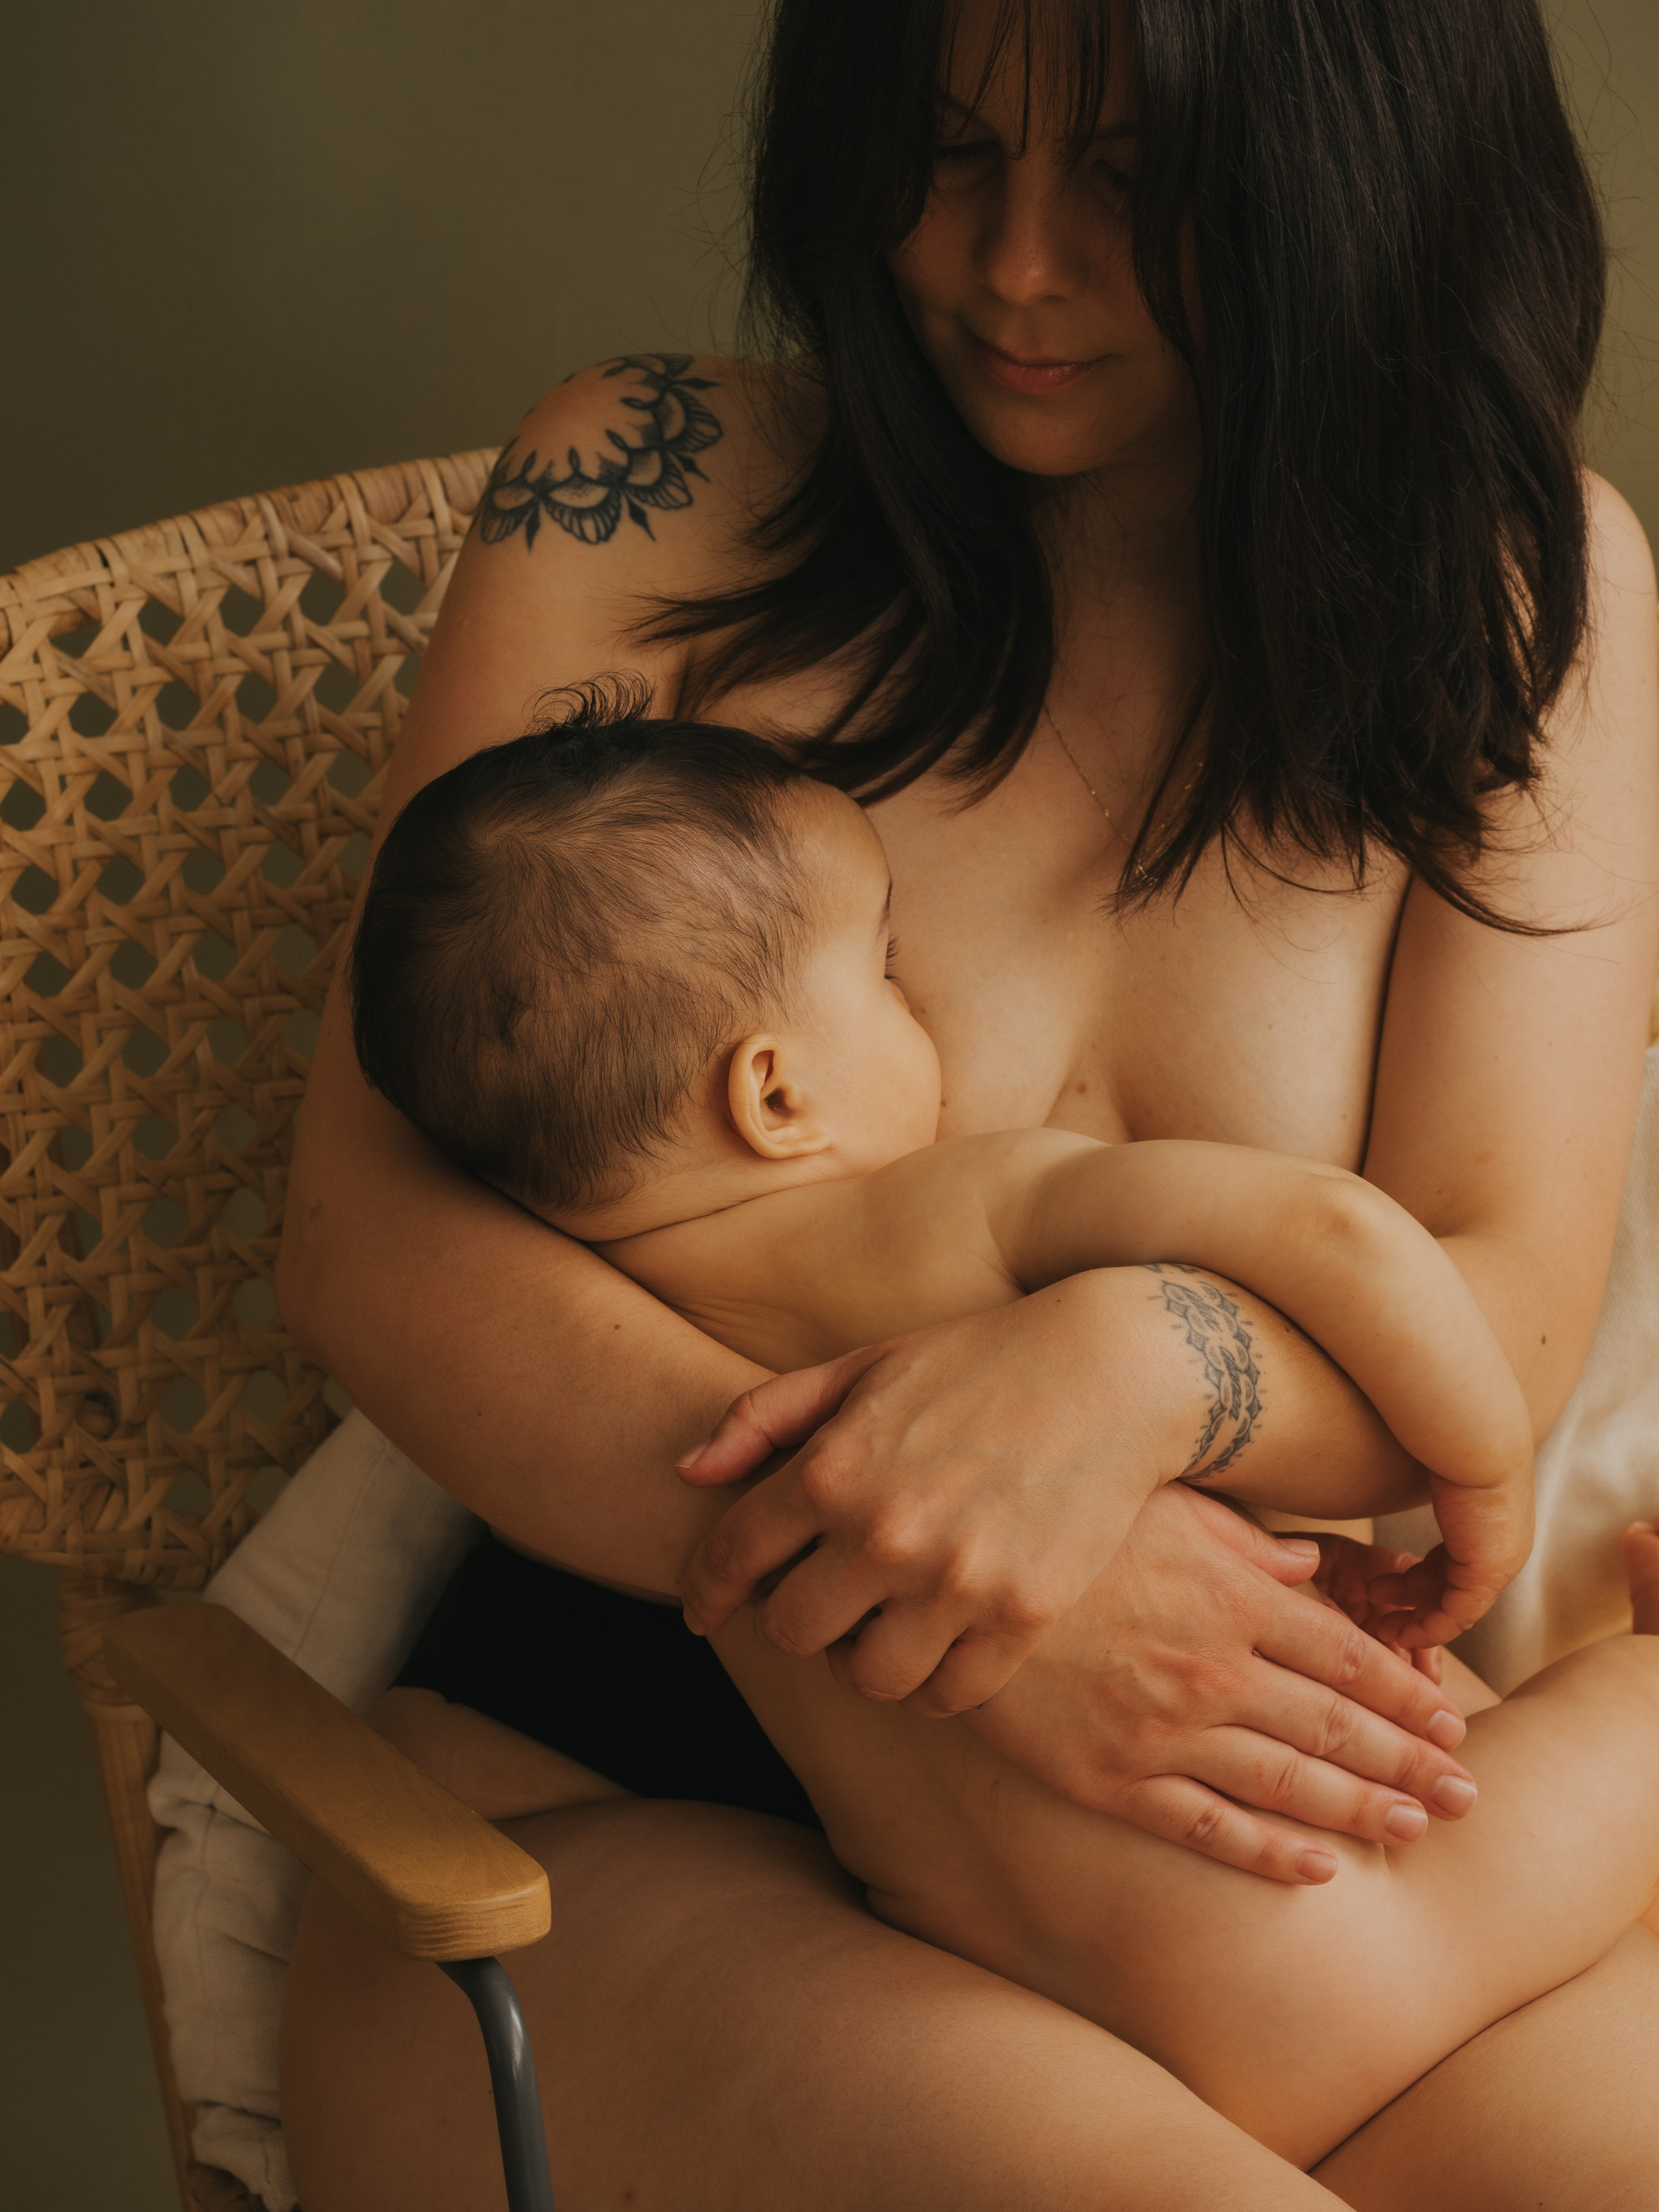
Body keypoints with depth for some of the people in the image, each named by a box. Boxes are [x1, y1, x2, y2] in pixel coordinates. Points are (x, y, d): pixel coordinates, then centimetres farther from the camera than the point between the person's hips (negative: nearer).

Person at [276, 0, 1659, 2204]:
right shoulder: (655, 491, -2)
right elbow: (366, 1234, -8)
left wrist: (1124, 1359, -25)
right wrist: (950, 1612, -24)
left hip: (1228, 1827, 3)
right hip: (618, 1825, -2)